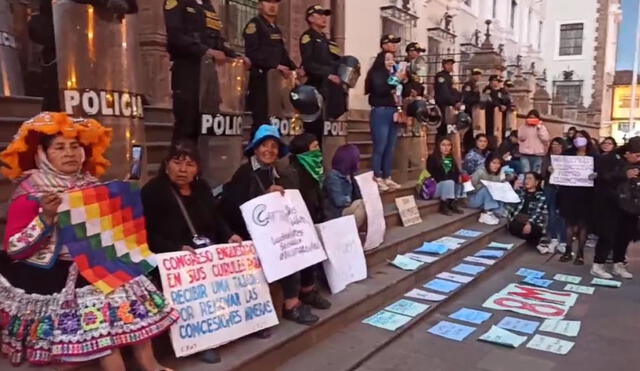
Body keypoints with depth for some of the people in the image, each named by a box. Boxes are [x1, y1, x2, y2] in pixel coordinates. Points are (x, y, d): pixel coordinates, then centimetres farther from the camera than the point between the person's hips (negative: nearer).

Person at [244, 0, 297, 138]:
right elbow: (252, 53, -16)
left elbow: (281, 53, 22)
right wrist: (276, 66, -20)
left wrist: (294, 68, 4)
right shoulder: (254, 24, -3)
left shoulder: (276, 29, 23)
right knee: (261, 118, -10)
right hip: (260, 78, -8)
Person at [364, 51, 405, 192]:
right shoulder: (376, 74, 0)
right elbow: (379, 90, -17)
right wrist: (395, 80, -16)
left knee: (391, 148, 6)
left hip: (394, 112, 6)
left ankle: (387, 178, 12)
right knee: (380, 147, -8)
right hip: (381, 112, -6)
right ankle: (376, 179, -2)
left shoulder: (395, 74, 18)